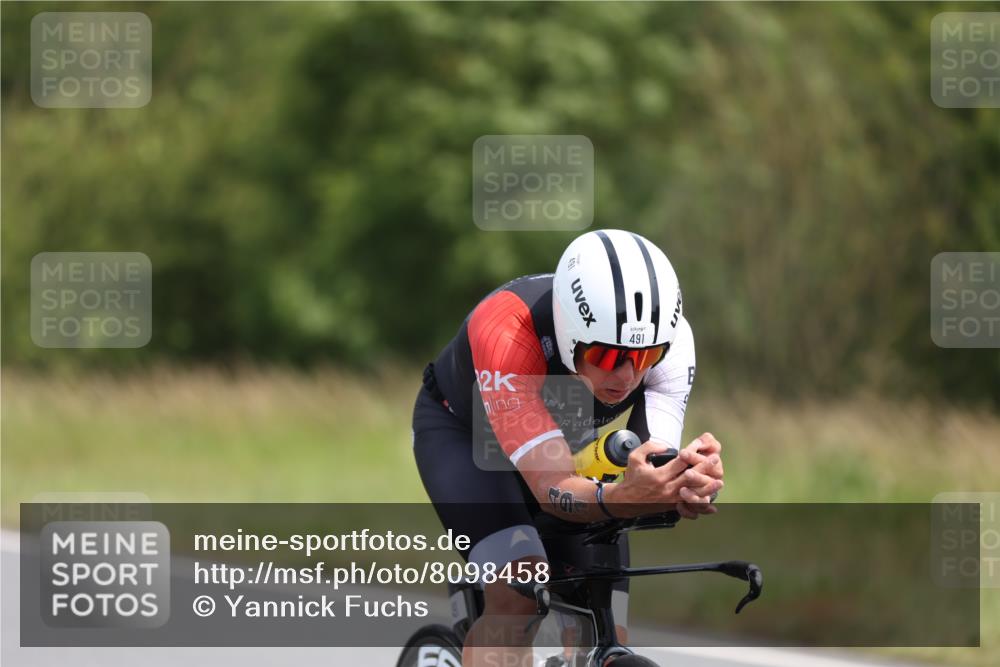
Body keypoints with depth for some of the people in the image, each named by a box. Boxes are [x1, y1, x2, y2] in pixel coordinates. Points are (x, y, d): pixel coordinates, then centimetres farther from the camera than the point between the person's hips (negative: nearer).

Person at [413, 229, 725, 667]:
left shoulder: (669, 341, -30)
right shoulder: (506, 331, -42)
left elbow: (654, 470, -36)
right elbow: (551, 489, -46)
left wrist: (687, 488, -60)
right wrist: (619, 498, -67)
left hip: (569, 440, 4)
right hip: (464, 431, -4)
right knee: (518, 593, -31)